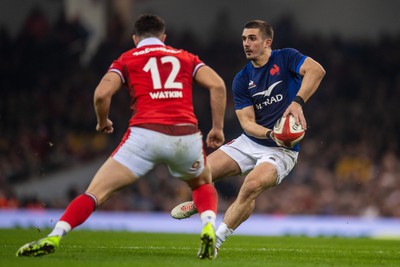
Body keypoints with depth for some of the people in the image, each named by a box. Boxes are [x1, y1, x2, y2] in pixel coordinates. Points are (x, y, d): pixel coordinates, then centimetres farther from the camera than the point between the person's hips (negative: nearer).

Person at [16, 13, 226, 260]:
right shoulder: (186, 58, 22)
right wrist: (218, 128, 12)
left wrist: (103, 122, 19)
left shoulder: (127, 59, 17)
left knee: (96, 192, 2)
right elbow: (217, 85, 7)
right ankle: (209, 227, 4)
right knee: (203, 184, 31)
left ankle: (53, 237, -14)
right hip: (186, 135, 2)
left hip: (145, 134, -2)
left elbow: (102, 93, 1)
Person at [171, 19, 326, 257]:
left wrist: (297, 102, -41)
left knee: (252, 186, -31)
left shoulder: (285, 58, -8)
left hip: (282, 149, -5)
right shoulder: (242, 80, 3)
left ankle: (215, 240, -20)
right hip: (249, 142, 5)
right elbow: (247, 121, -5)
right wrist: (271, 134, -26)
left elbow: (317, 70, -28)